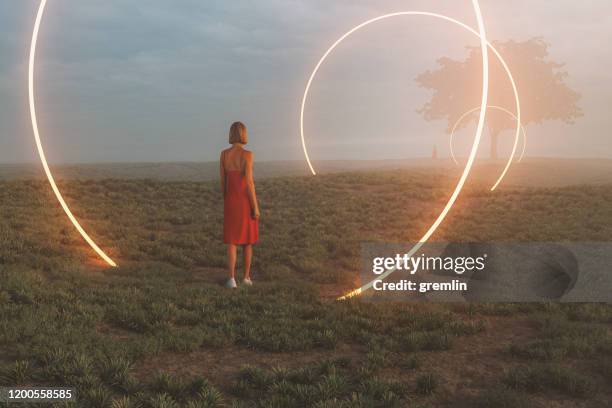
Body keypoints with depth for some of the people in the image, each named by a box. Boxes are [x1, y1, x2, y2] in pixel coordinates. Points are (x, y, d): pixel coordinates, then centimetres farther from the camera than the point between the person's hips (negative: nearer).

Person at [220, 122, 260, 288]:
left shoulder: (224, 154, 0)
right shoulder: (247, 155, -14)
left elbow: (223, 181, 5)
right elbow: (249, 183, -17)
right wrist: (256, 207, -10)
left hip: (231, 201, 3)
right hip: (246, 201, -3)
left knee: (232, 241, 5)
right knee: (248, 239, 14)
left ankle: (232, 279, -2)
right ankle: (246, 276, 19)